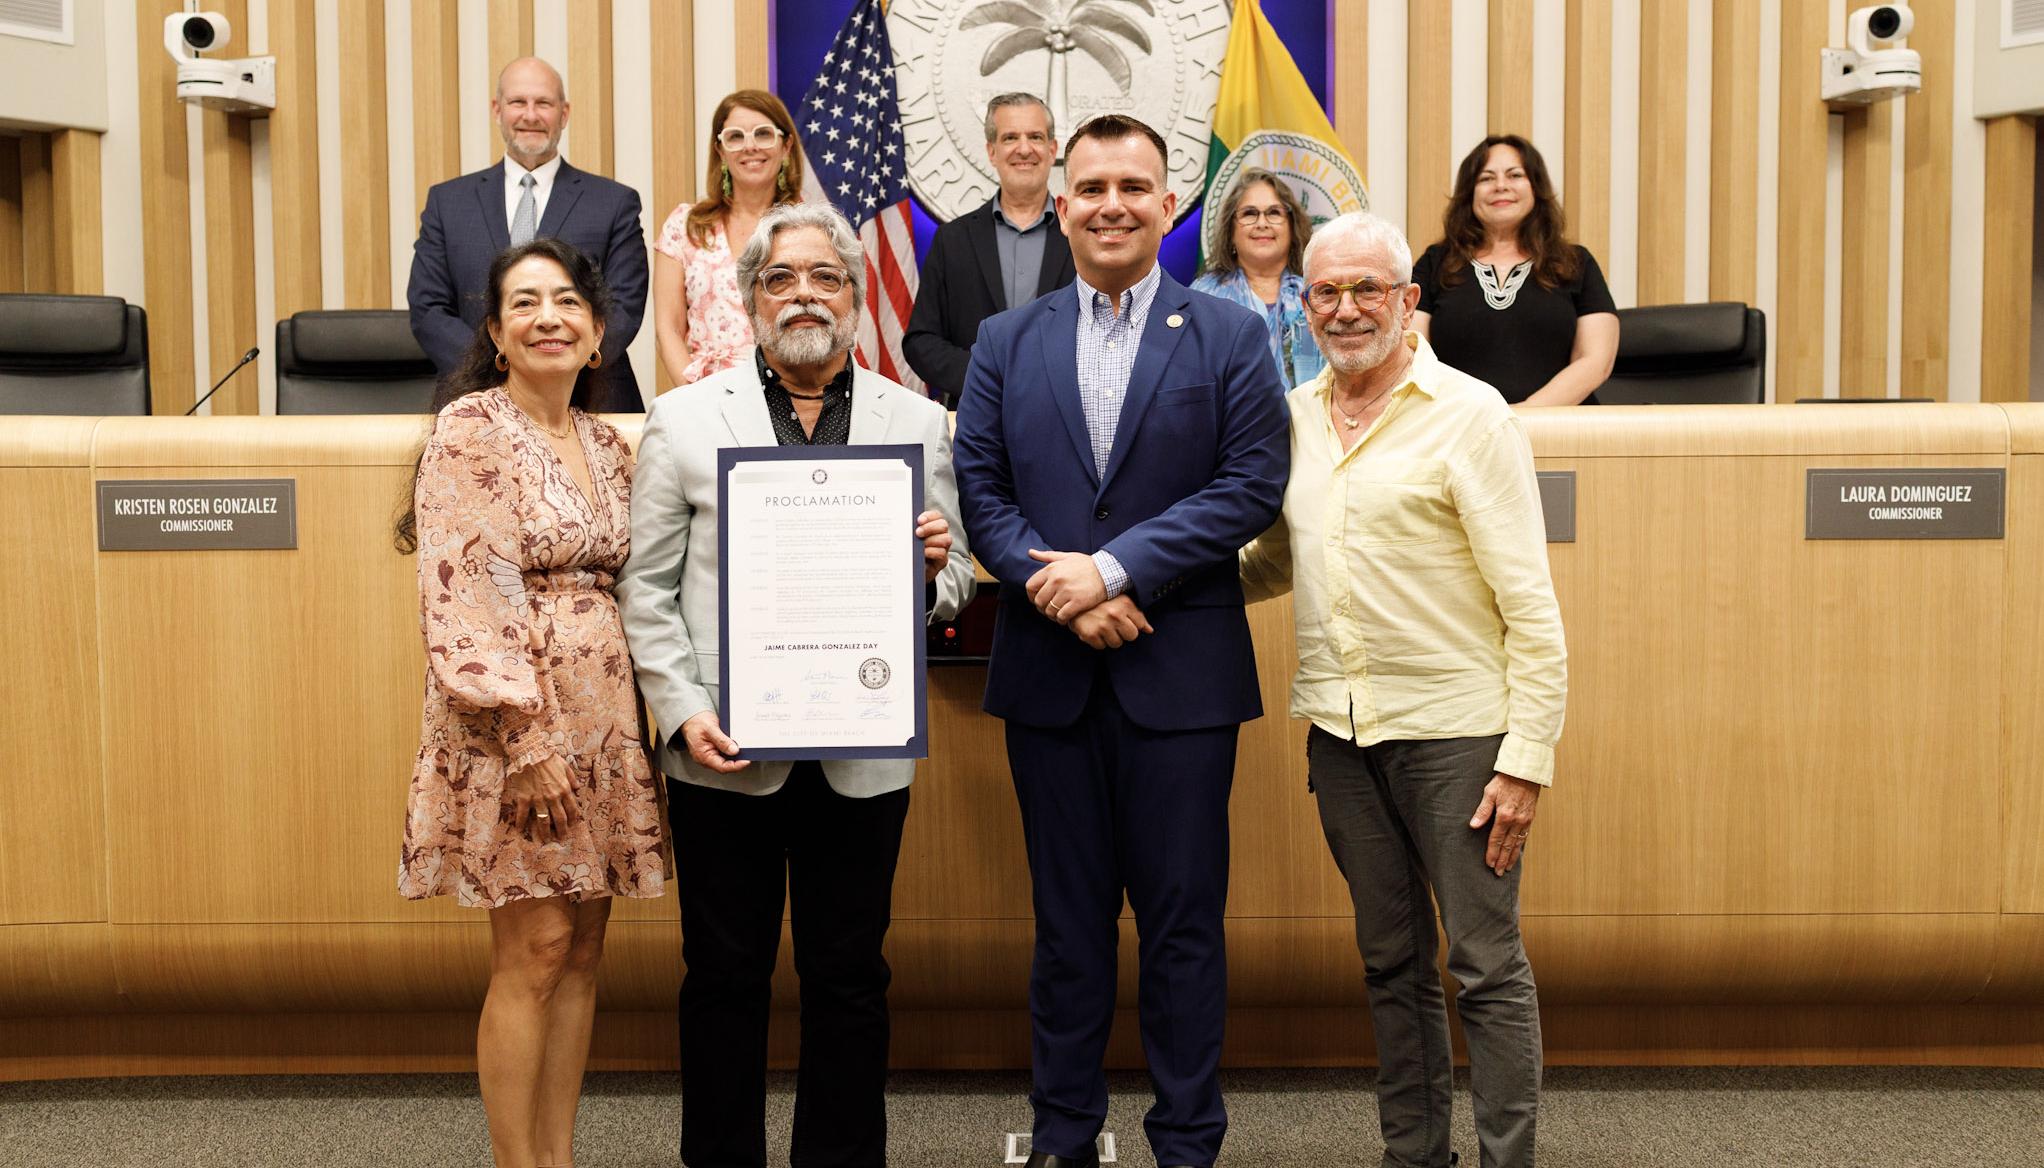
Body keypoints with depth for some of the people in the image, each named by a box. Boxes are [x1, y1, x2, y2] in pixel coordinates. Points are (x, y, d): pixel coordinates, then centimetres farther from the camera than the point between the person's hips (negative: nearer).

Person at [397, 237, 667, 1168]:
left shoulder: (606, 444, 13)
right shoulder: (471, 430, -8)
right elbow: (463, 596, -15)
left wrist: (640, 718, 10)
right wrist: (530, 734, -19)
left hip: (602, 723, 7)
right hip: (512, 724, -7)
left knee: (581, 948, 9)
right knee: (534, 949, -4)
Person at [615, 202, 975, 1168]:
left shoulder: (917, 423, 8)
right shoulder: (684, 419, 4)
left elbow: (951, 586, 10)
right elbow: (647, 588, 2)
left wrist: (934, 570, -14)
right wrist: (683, 714, -9)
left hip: (864, 752, 1)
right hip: (727, 751, -1)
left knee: (849, 977, 10)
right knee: (725, 976, 9)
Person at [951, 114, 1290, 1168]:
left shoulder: (1230, 337, 2)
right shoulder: (1005, 343, 10)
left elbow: (1252, 485, -7)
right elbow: (979, 489, 3)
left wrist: (1114, 567, -15)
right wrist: (1054, 587, -13)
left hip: (1182, 674, -2)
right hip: (1048, 672, 2)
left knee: (1183, 922, 5)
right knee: (1067, 919, 12)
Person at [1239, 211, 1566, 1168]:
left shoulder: (1469, 416, -8)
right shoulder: (1292, 419, 9)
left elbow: (1530, 605, -10)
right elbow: (1273, 563, 22)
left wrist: (1526, 758, -15)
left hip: (1453, 728, -5)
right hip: (1339, 729, 5)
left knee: (1486, 965, 1)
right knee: (1391, 961, 14)